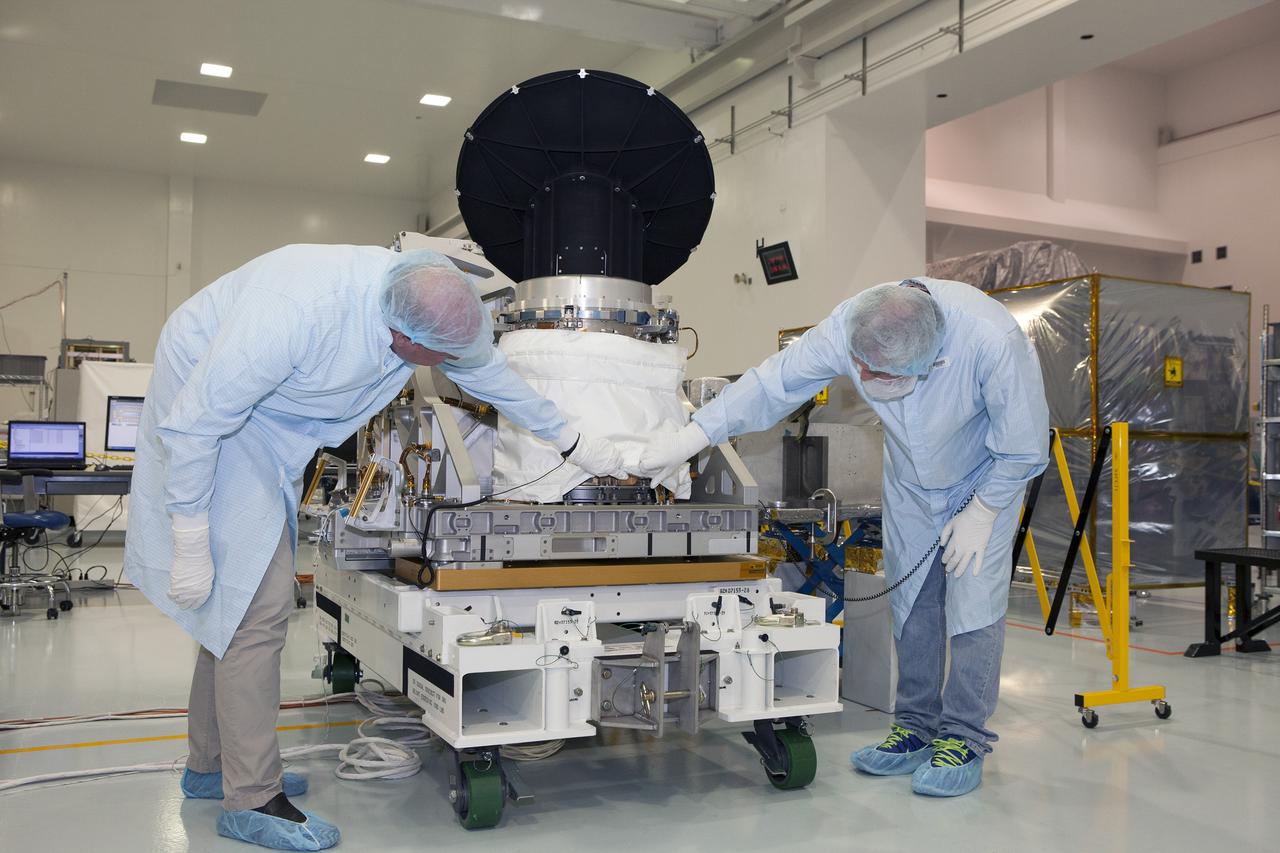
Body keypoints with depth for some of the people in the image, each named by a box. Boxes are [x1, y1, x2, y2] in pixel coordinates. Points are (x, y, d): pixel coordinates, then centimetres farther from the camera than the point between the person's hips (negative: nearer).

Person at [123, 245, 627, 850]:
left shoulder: (432, 300, -16)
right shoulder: (296, 312, -38)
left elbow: (492, 375, 3)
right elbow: (193, 425, -28)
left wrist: (578, 446, 14)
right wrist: (191, 547, -22)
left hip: (271, 433, 7)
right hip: (204, 413, -7)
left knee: (238, 602, 12)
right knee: (259, 606, -12)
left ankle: (211, 766, 27)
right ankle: (251, 800, 1)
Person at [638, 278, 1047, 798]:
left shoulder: (993, 341, -40)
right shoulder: (847, 327, -31)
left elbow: (1025, 448, -25)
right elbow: (773, 383, -22)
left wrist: (982, 510, -17)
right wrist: (691, 436, -26)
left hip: (986, 477, -4)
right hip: (910, 482, 4)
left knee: (973, 606, -9)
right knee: (909, 603, 6)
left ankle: (963, 740, 4)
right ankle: (915, 728, 19)